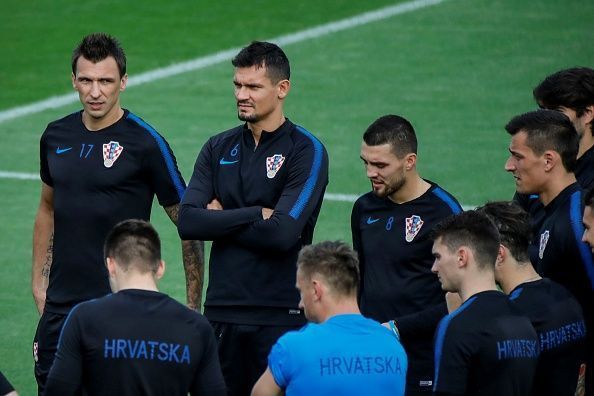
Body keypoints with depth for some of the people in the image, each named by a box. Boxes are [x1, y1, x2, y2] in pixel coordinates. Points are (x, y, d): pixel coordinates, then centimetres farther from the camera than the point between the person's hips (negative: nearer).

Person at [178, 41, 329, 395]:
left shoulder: (306, 151, -4)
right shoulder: (219, 149, 11)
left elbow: (282, 233, -16)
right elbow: (188, 222, -2)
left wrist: (222, 220, -5)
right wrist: (255, 214, -10)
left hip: (282, 316, -5)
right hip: (222, 310, 5)